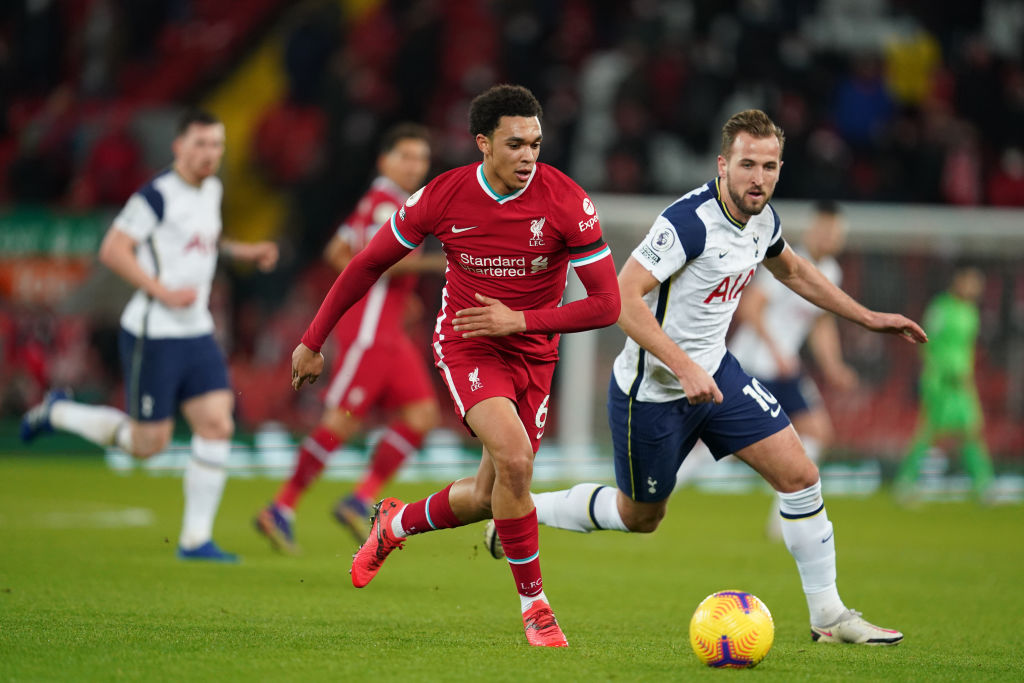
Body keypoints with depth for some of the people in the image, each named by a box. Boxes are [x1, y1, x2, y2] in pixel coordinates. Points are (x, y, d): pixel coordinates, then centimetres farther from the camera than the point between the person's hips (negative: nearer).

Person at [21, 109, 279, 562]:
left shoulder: (212, 190, 12)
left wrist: (246, 252, 17)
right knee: (148, 444, 0)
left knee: (217, 424, -7)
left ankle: (196, 539, -1)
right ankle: (58, 412, 23)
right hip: (152, 335, -7)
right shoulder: (157, 196, -14)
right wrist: (163, 292, -22)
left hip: (196, 335, 7)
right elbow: (112, 250, -16)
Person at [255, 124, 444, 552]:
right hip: (369, 326, -10)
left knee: (423, 414, 0)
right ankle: (282, 509, -6)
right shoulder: (384, 200, -9)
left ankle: (360, 501, -2)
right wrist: (434, 263, -24)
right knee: (344, 420, -11)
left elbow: (337, 252, 24)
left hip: (389, 331, 10)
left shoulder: (378, 203, 20)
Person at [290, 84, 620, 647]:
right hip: (465, 345, -2)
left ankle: (395, 524, 40)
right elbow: (368, 265, 1)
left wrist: (521, 320, -23)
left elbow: (606, 304, -14)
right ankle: (533, 606, -13)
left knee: (491, 496, 8)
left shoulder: (567, 204, -16)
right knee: (514, 458, -27)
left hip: (532, 354, 3)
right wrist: (312, 342, 4)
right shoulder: (442, 198, -13)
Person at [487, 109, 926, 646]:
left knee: (800, 475, -3)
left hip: (713, 371, 7)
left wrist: (866, 318, 20)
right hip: (651, 391, -7)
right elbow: (623, 297, -31)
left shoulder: (762, 219, -2)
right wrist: (683, 367, -36)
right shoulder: (689, 222, -28)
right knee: (640, 516, 12)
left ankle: (828, 616, 8)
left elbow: (793, 270, 21)